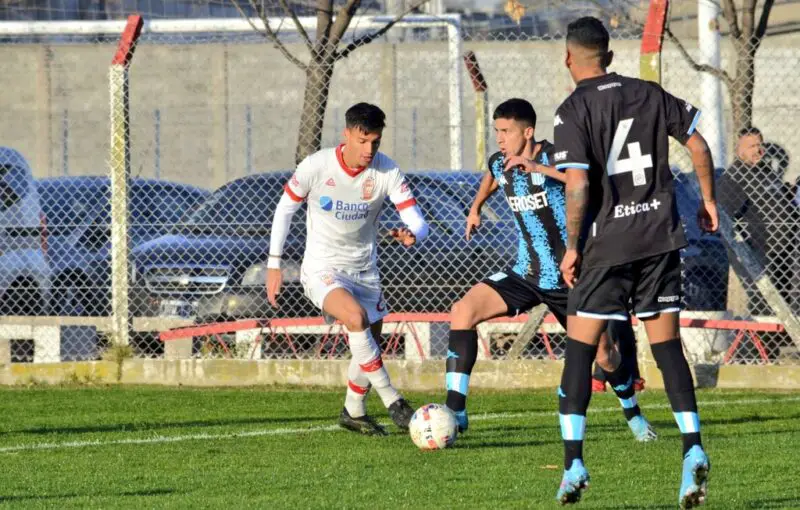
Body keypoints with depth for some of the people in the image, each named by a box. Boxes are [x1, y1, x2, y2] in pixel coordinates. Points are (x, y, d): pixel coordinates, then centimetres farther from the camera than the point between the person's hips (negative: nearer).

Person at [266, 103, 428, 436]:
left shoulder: (386, 171, -12)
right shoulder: (317, 166, -17)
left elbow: (418, 221, -17)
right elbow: (285, 209, -2)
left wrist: (411, 235, -42)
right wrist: (274, 264, -2)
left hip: (364, 270, 4)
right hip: (321, 268, -4)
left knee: (369, 344, 11)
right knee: (357, 317, -30)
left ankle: (353, 412, 37)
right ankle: (392, 402, -25)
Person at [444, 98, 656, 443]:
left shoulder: (554, 157, -16)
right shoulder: (500, 164, 1)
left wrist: (538, 167, -42)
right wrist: (475, 209, 31)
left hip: (568, 278, -4)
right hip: (525, 273, 4)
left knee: (603, 355, 2)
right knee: (463, 311, -18)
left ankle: (633, 415, 35)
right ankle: (455, 413, -17)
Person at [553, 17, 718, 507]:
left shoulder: (573, 111, -8)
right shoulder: (650, 94, 6)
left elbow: (578, 185, -16)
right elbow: (698, 144, 8)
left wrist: (572, 247, -7)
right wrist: (708, 199, 21)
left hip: (606, 245, -4)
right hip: (661, 237, 4)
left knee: (579, 350, 5)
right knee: (668, 347, 8)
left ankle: (574, 462, 0)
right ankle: (693, 448, -8)